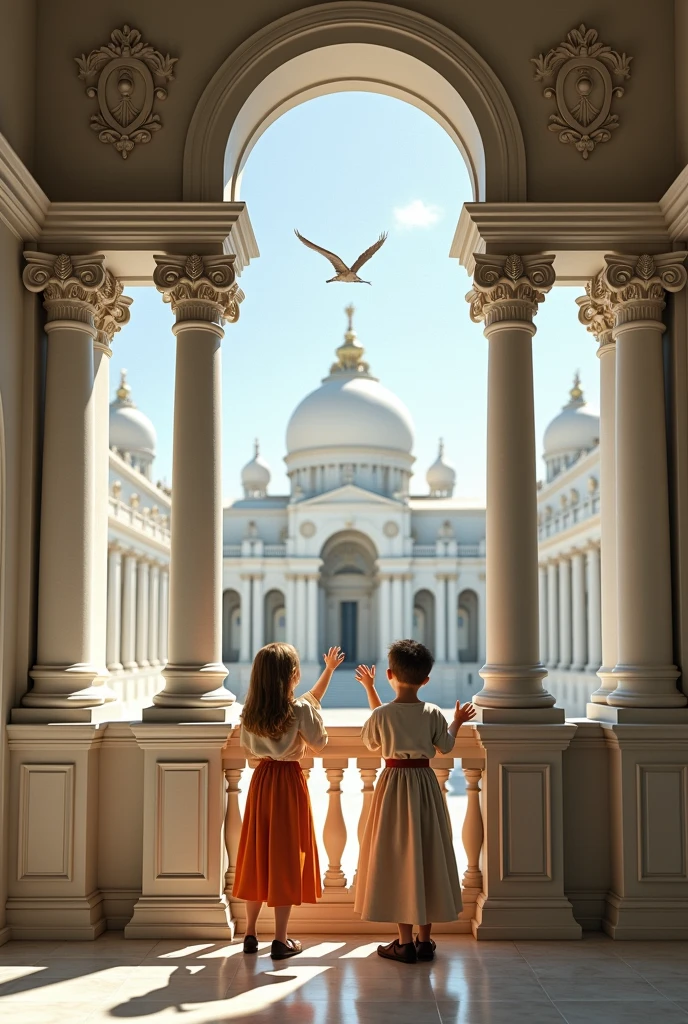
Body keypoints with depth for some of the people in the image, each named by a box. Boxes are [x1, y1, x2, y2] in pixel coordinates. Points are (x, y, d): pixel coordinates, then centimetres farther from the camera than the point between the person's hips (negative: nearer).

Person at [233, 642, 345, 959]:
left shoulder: (250, 711, 2)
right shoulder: (300, 709, -15)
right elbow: (319, 743, -4)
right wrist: (317, 703, 8)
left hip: (261, 780, 5)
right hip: (289, 782, -5)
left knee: (257, 853, 14)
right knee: (285, 856, 1)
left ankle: (250, 934, 21)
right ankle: (281, 941, 5)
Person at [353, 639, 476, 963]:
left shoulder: (381, 713, -11)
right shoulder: (433, 713, -5)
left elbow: (371, 742, 9)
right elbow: (445, 746, 7)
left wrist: (369, 689, 14)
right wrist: (457, 721, 27)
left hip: (393, 783, -2)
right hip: (425, 783, 2)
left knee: (397, 858, 3)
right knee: (427, 856, 11)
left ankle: (405, 942, 5)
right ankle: (425, 940, 17)